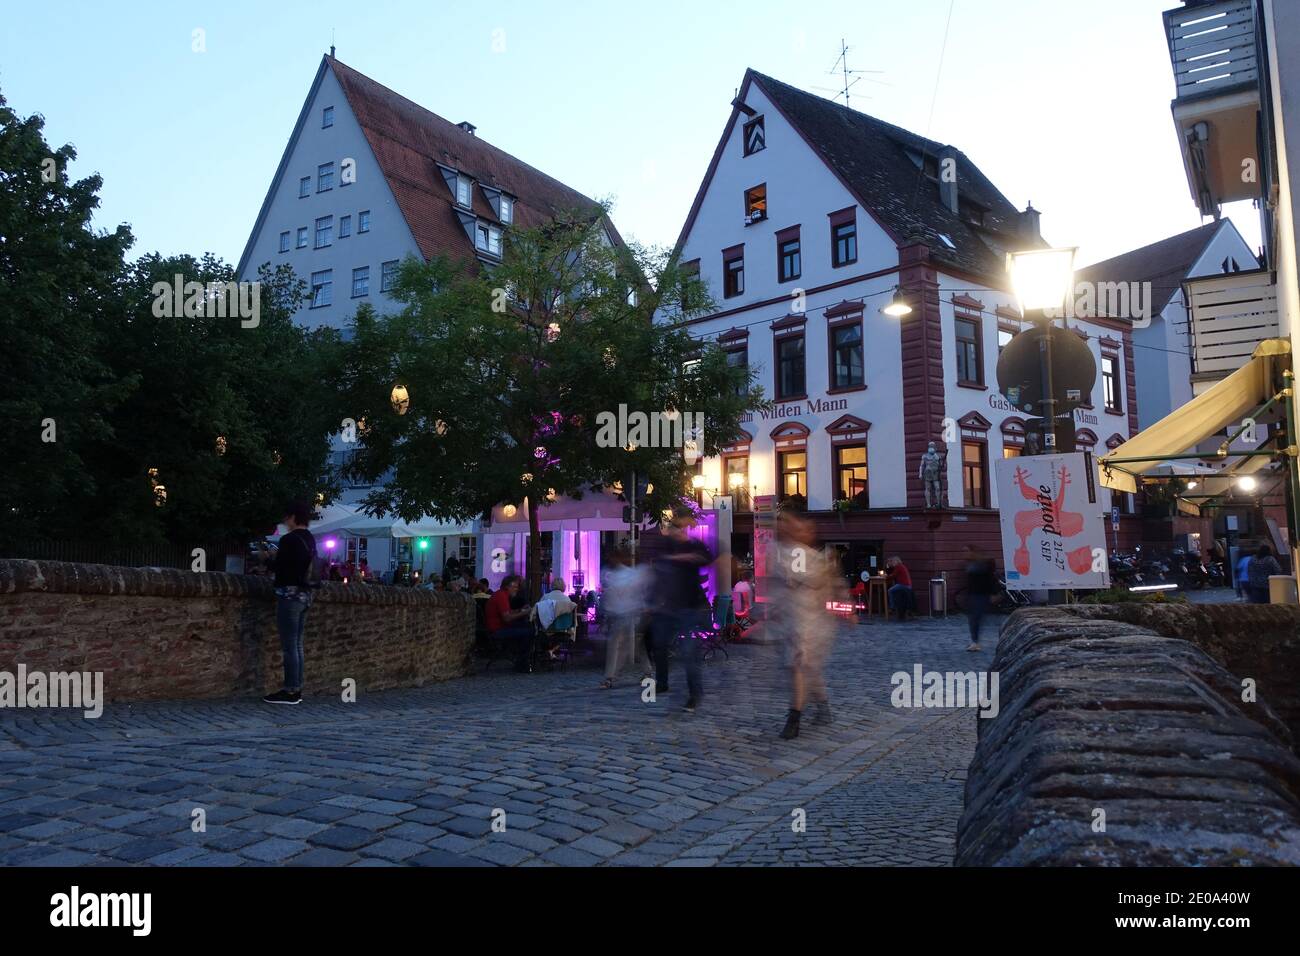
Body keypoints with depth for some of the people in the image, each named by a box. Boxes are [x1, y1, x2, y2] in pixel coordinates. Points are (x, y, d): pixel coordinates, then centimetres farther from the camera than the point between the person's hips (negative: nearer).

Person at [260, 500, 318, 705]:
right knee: (297, 644, 11)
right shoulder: (310, 540, 12)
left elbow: (278, 567, -11)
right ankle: (297, 689, 14)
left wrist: (267, 559, 7)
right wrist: (277, 559, 19)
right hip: (305, 594, 9)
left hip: (290, 594, -9)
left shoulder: (289, 539, -13)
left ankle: (290, 691, -5)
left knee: (289, 645, -6)